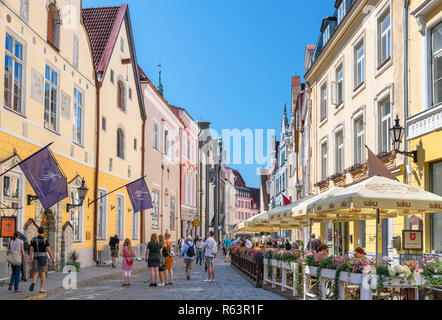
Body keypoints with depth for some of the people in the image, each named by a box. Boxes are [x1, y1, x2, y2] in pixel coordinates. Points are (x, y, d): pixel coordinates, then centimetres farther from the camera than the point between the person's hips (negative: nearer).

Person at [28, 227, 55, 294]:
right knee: (43, 273, 3)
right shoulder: (45, 240, -10)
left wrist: (30, 259, -5)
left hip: (36, 258, 3)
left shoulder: (33, 239, 1)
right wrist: (53, 259, -5)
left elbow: (31, 249, -3)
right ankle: (41, 289, 2)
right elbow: (49, 250, -11)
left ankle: (33, 282, -16)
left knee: (36, 272, 14)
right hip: (43, 258, -3)